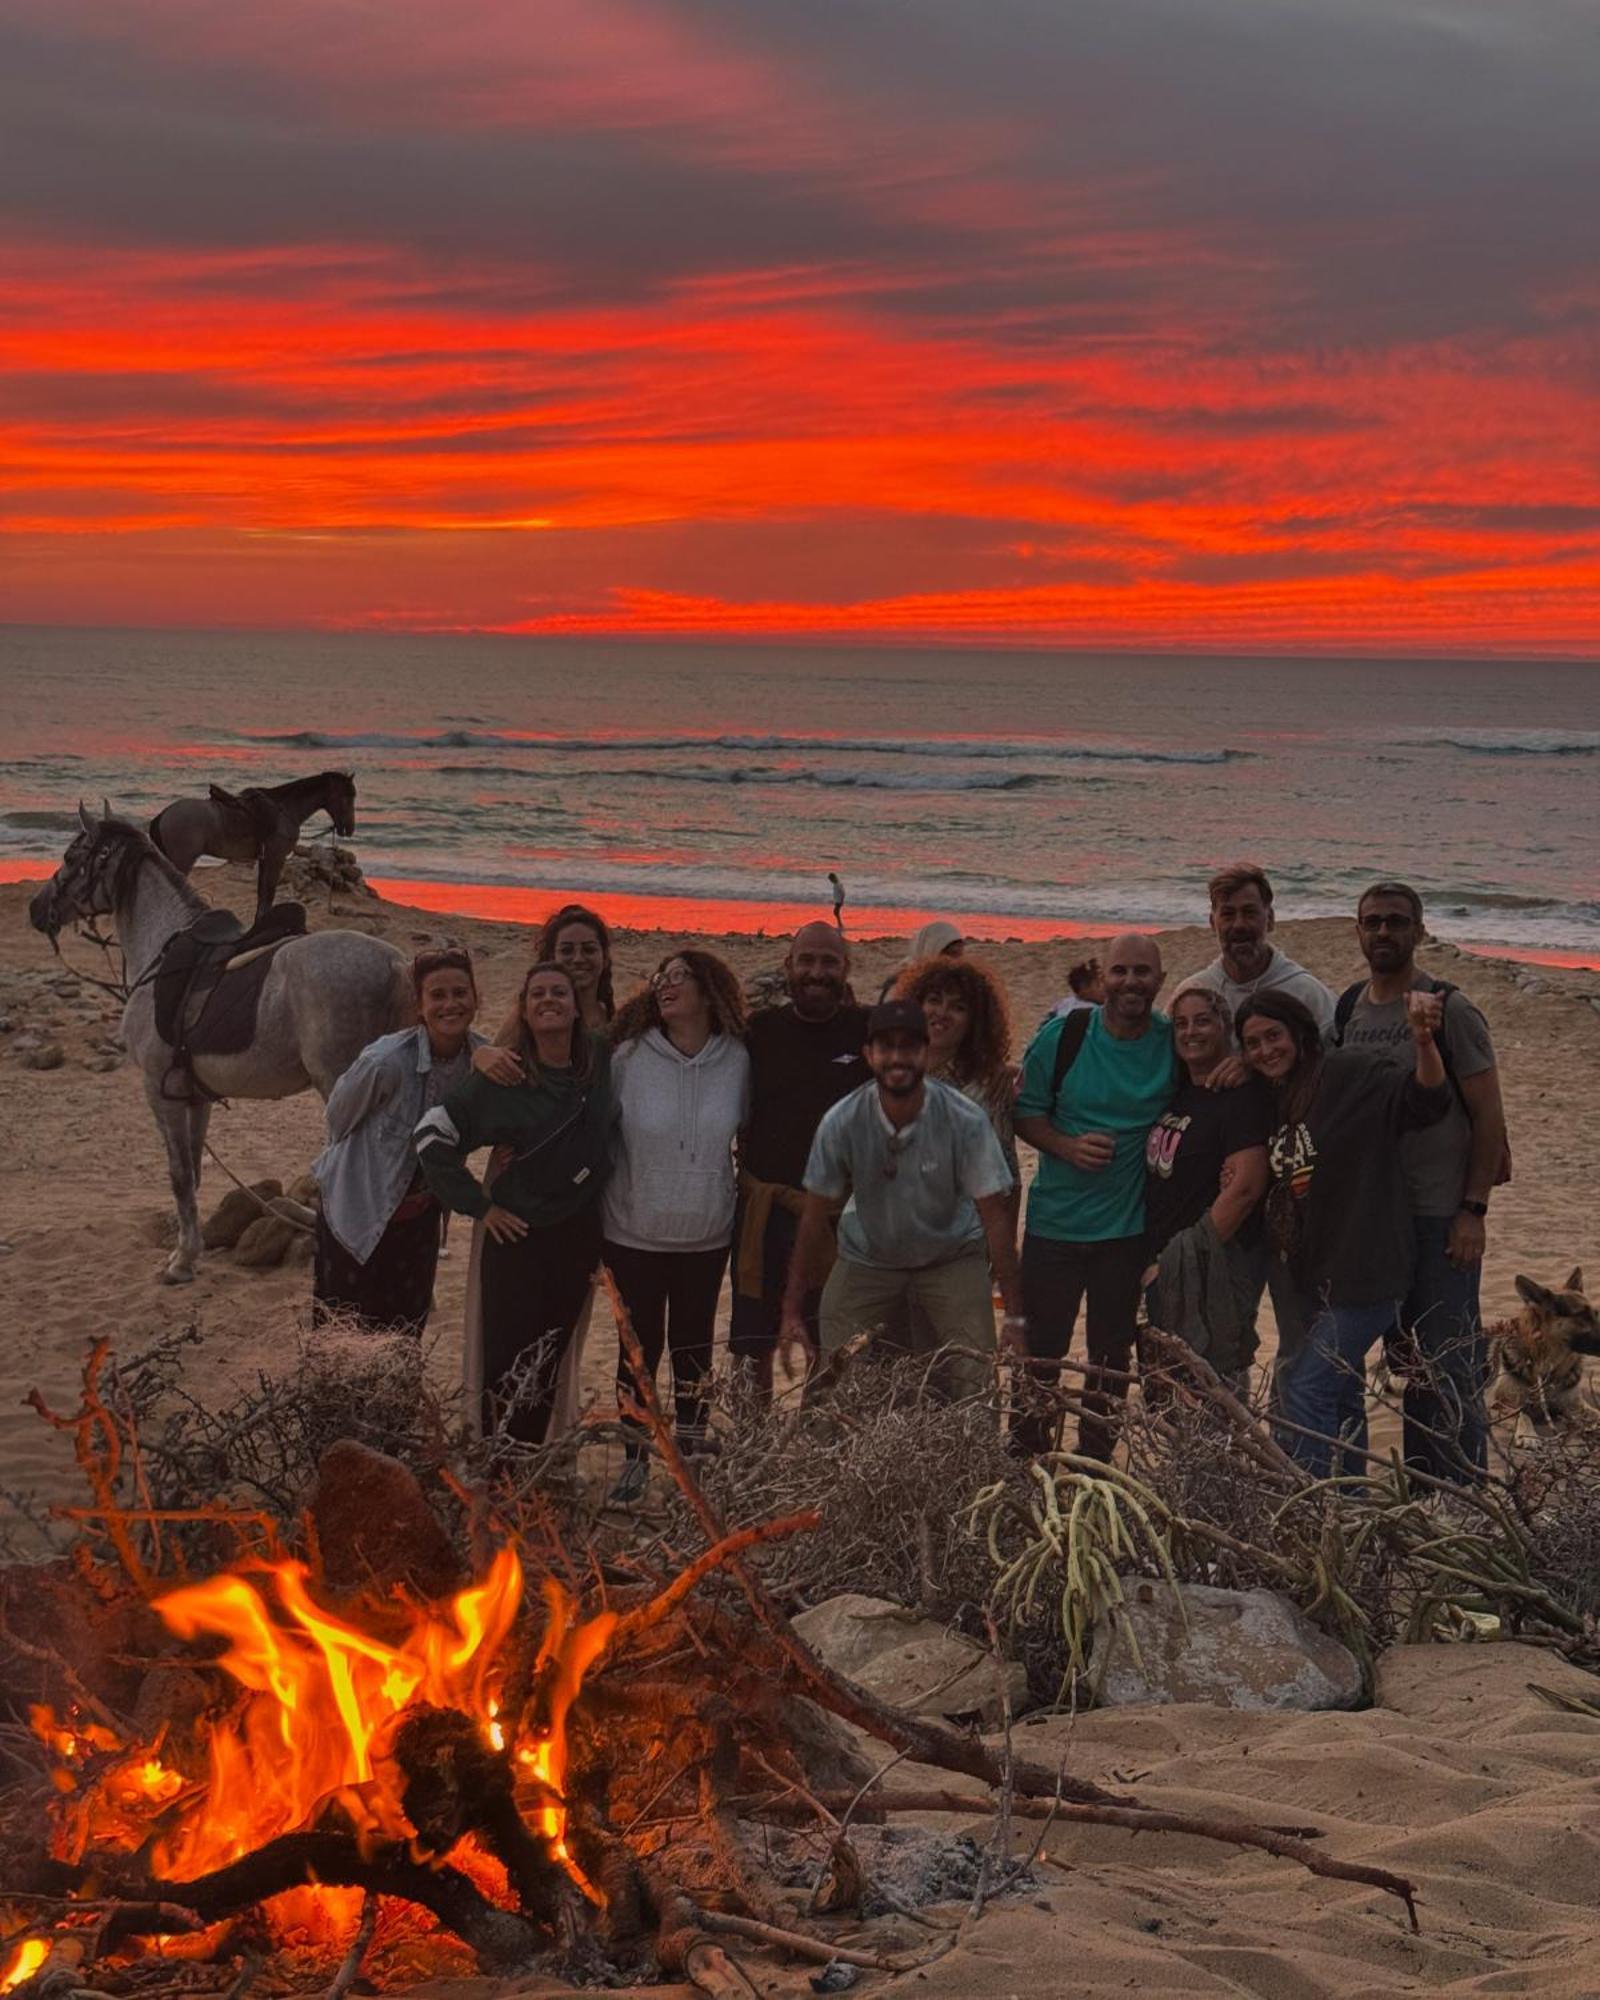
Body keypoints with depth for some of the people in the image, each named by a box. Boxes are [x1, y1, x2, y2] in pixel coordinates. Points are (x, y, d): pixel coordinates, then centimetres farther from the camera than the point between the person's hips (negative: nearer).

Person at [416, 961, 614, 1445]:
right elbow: (433, 1132, -9)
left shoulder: (602, 1062, -2)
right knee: (508, 1358, -2)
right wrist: (478, 1205, -9)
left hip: (578, 1237, 3)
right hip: (518, 1237, -3)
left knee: (550, 1362, 11)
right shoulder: (504, 1078, -11)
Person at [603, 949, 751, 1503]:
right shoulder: (629, 1057, -10)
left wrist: (744, 1187, 6)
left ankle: (693, 1452, 27)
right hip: (634, 1233, -1)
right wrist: (600, 1207, 0)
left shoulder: (736, 1061, -7)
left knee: (694, 1343, 13)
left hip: (706, 1235, 1)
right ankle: (634, 1460, 17)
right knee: (640, 1343, 6)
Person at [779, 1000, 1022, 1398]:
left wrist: (1014, 1315, -19)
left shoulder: (966, 1121, -24)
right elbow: (816, 1217, -10)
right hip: (866, 1260, 1)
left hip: (951, 1259, -1)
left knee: (975, 1387, -11)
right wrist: (792, 1310, -8)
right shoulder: (841, 1122, -21)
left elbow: (995, 1216, -18)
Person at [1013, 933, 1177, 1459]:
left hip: (1128, 1227, 1)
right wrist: (1068, 1146, -18)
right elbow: (1026, 1114, -1)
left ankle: (1095, 1465, 26)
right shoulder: (1062, 1035, -7)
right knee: (1041, 1348, 5)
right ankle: (1024, 1458, 18)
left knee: (1112, 1352, 13)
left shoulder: (1176, 1044, -5)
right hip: (1055, 1220, -1)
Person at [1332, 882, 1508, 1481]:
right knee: (1407, 1362, 12)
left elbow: (1489, 1116, -8)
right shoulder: (1346, 1010, 9)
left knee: (1449, 1366, -5)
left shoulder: (1449, 1010, -7)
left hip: (1439, 1216, -5)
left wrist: (1473, 1211, -14)